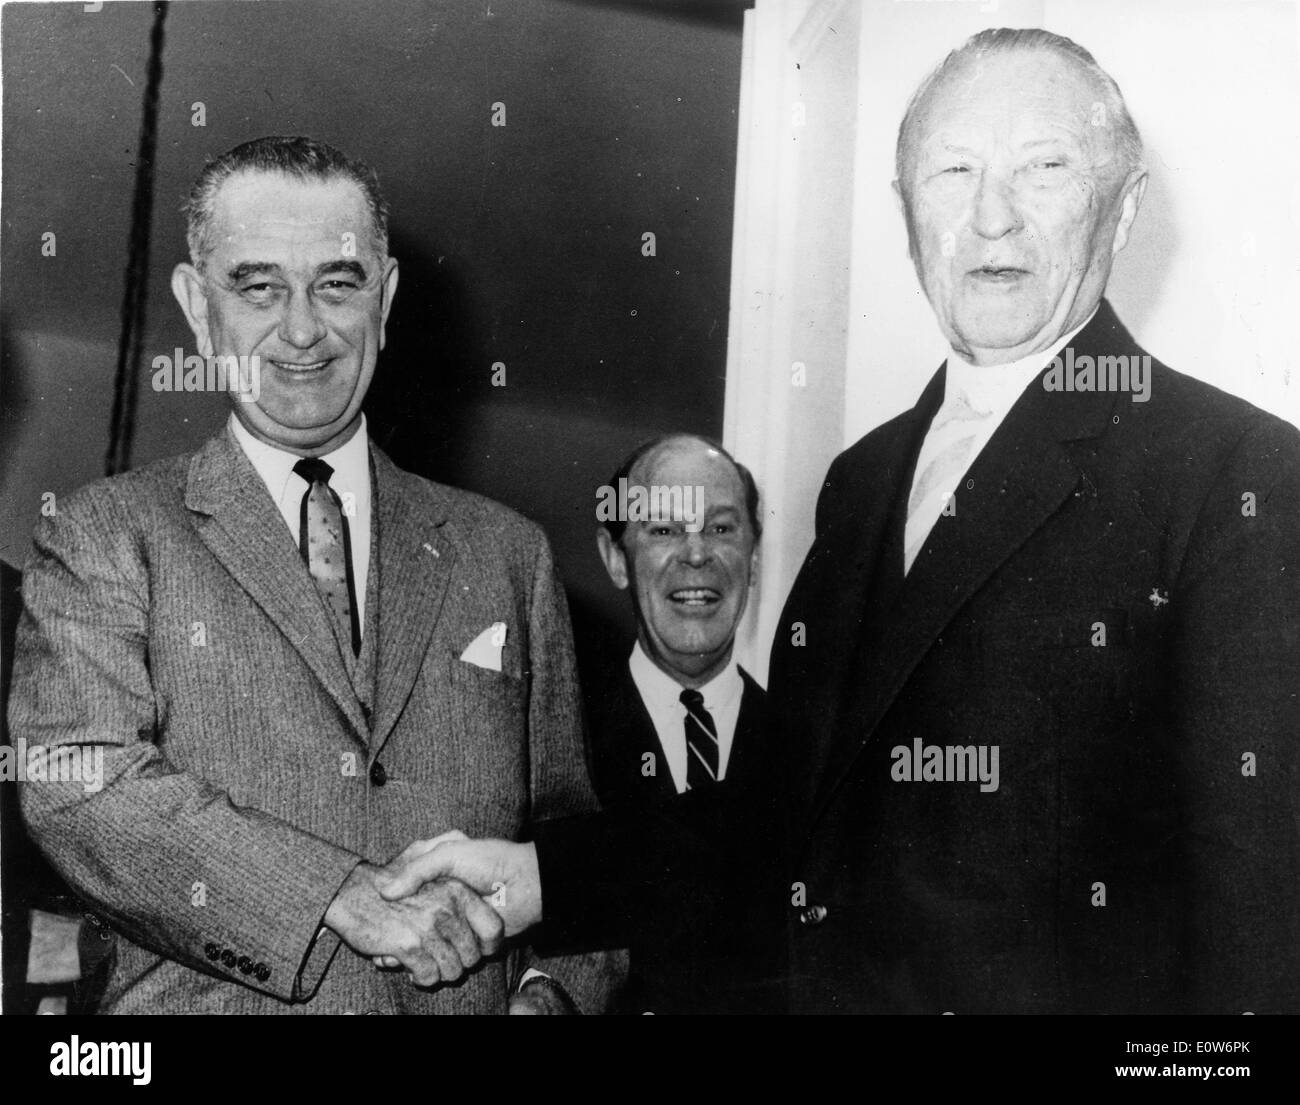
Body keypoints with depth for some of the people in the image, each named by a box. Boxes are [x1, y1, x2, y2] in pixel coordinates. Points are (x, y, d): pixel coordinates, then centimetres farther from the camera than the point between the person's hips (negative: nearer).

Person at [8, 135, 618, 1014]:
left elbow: (570, 828, 12)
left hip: (470, 997, 1)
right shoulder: (103, 539, 3)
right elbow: (72, 782, -10)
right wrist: (348, 898, -18)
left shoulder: (506, 554, 9)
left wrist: (552, 988, -5)